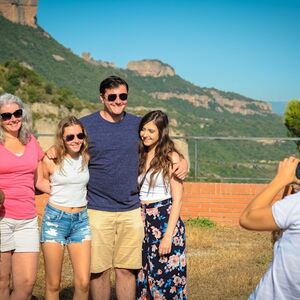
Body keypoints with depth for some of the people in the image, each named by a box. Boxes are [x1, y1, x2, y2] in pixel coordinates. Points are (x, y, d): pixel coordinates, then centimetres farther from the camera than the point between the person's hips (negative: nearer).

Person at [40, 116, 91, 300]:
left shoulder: (87, 159, 2)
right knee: (53, 284, 3)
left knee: (83, 283, -3)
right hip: (55, 219, -2)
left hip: (81, 220, 3)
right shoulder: (51, 160, -6)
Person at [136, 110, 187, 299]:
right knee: (143, 278, 10)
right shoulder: (140, 156, 9)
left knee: (166, 279, 0)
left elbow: (177, 199, -10)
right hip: (142, 222, 5)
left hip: (165, 221, -5)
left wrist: (168, 235, -16)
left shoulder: (171, 157, -6)